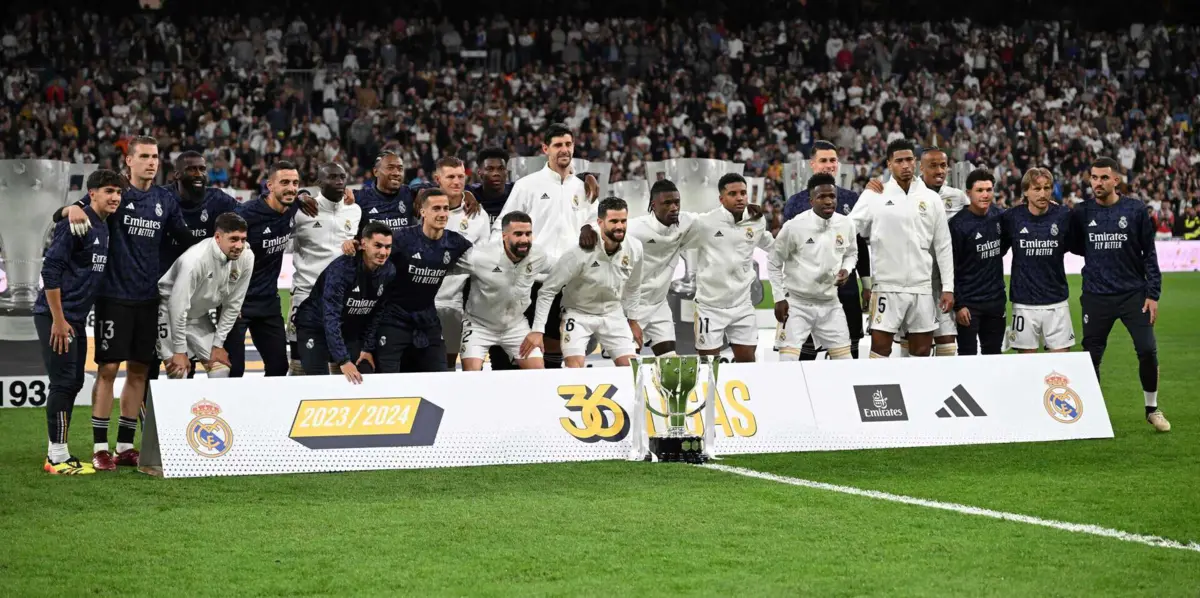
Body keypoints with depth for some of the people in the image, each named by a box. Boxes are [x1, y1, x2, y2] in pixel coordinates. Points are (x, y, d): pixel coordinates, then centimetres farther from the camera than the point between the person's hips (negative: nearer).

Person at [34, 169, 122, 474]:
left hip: (76, 319, 9)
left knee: (73, 384, 11)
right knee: (63, 383, -8)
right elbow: (51, 270, -18)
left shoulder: (105, 230, 13)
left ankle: (57, 453, 19)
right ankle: (58, 457, -3)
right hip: (55, 316, -9)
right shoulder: (76, 223, -14)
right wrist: (58, 320, -19)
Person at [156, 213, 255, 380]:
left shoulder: (246, 258, -18)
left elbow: (232, 304, -7)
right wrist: (180, 351, -22)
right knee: (179, 375, -13)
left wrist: (218, 344, -5)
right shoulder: (195, 259, -34)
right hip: (171, 312, -6)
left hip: (199, 316, 6)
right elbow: (178, 306, -28)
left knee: (221, 373, 3)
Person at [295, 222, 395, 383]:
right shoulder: (342, 268, -29)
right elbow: (330, 317, -33)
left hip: (350, 331, 6)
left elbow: (377, 313, 2)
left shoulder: (388, 272, -10)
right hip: (315, 327, -6)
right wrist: (343, 361, -38)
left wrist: (368, 348, -3)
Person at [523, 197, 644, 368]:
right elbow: (548, 290, -21)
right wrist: (538, 330, -25)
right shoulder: (581, 252, -27)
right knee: (574, 371, -19)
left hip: (613, 314, 5)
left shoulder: (634, 249, -11)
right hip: (578, 314, -5)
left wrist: (632, 321, 16)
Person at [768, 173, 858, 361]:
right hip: (797, 303, -4)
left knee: (845, 361, 6)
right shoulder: (794, 227, -15)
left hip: (830, 304, 4)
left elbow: (851, 254, 17)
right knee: (788, 362, -12)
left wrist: (846, 270, -5)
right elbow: (774, 263, -3)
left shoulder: (846, 225, -3)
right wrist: (779, 298, -6)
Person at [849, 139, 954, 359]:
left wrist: (948, 287, 5)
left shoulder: (931, 198, 7)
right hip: (886, 287, -3)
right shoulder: (874, 196, 1)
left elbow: (943, 246, 9)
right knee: (880, 350, -4)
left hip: (922, 288, 3)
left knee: (922, 353, 6)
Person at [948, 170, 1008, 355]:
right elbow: (951, 268, -10)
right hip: (969, 303, -5)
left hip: (996, 300, 5)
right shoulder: (958, 224, -11)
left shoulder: (999, 216, 4)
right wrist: (958, 305, -13)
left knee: (993, 355, 11)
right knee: (968, 356, -2)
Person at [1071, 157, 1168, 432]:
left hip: (1133, 293, -1)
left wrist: (1153, 293, -3)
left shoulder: (1135, 210, -2)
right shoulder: (1082, 213, 2)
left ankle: (1152, 409, 12)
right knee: (1091, 357, 2)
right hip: (1096, 296, 1)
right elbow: (1076, 247, 15)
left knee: (1147, 350, -7)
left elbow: (1149, 253, 1)